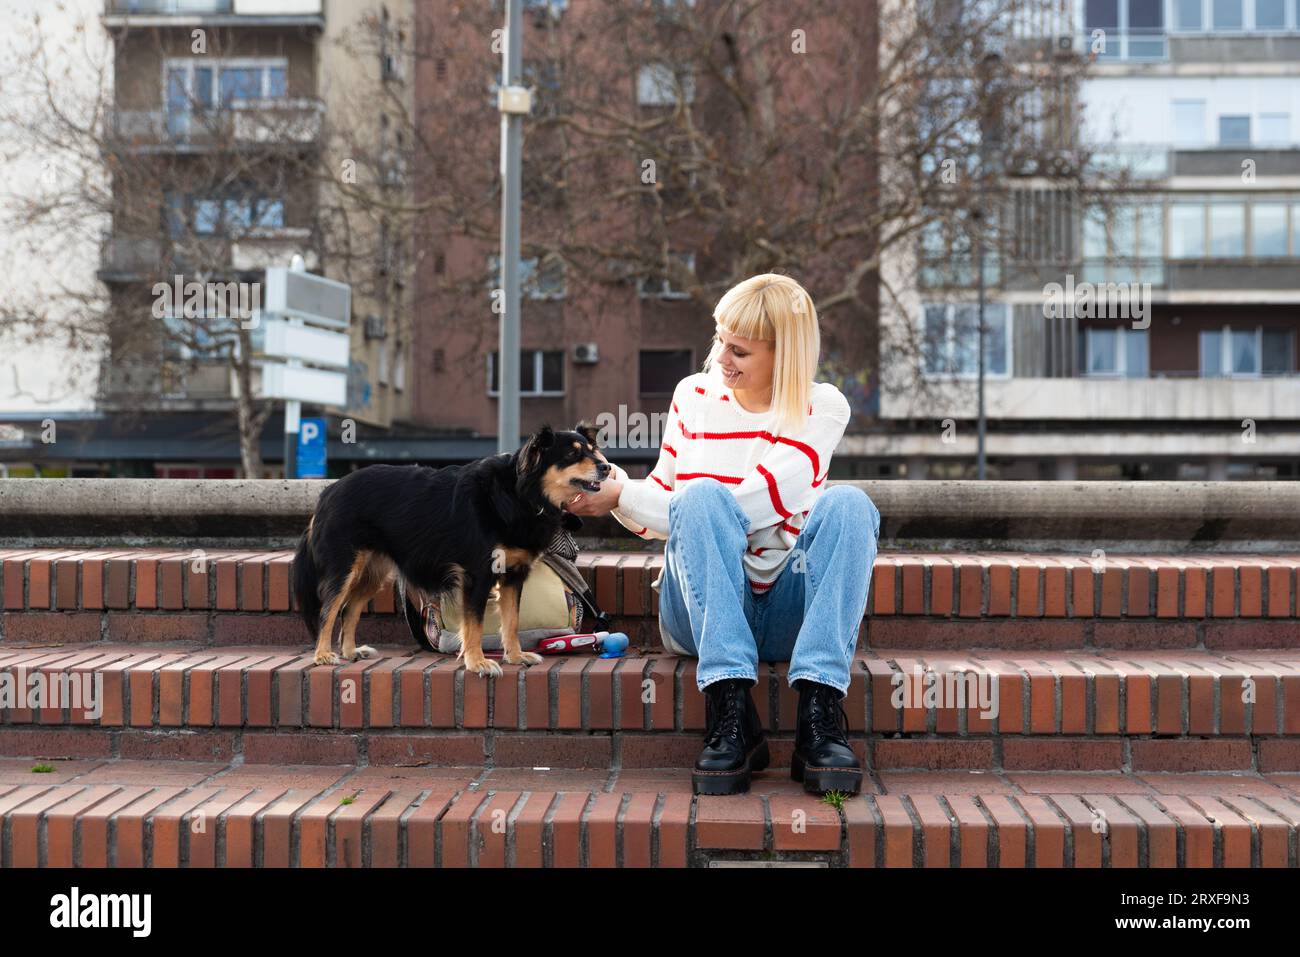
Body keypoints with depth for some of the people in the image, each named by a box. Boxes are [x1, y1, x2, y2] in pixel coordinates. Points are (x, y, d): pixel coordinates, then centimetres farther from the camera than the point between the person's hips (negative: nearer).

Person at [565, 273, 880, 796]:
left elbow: (755, 507, -14)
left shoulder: (822, 408, -1)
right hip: (703, 610, 1)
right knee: (702, 497, -28)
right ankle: (731, 717, -40)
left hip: (786, 611, -1)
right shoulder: (693, 395, 9)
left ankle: (819, 716, -40)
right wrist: (613, 484, -7)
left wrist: (623, 496, -13)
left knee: (847, 505, -27)